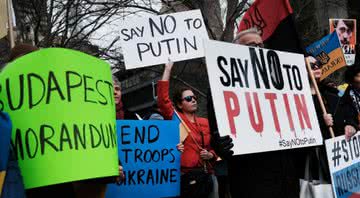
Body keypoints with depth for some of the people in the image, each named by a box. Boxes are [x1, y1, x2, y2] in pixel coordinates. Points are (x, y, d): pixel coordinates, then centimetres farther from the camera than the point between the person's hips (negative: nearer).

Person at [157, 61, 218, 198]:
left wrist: (211, 154, 1)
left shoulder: (205, 122, 15)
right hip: (186, 175, -5)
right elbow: (162, 99, -13)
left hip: (208, 174, 5)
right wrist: (167, 69, -12)